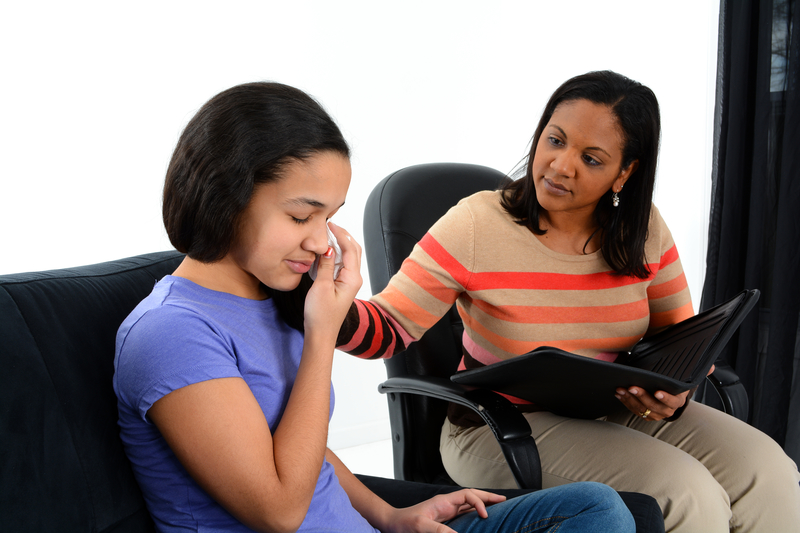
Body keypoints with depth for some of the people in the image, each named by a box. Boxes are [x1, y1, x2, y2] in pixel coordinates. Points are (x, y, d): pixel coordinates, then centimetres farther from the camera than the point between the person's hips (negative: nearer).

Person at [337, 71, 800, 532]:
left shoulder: (644, 228, -1)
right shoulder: (477, 225, -14)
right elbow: (390, 327, -15)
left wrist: (675, 390, -15)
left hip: (619, 415, 5)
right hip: (501, 429, -5)